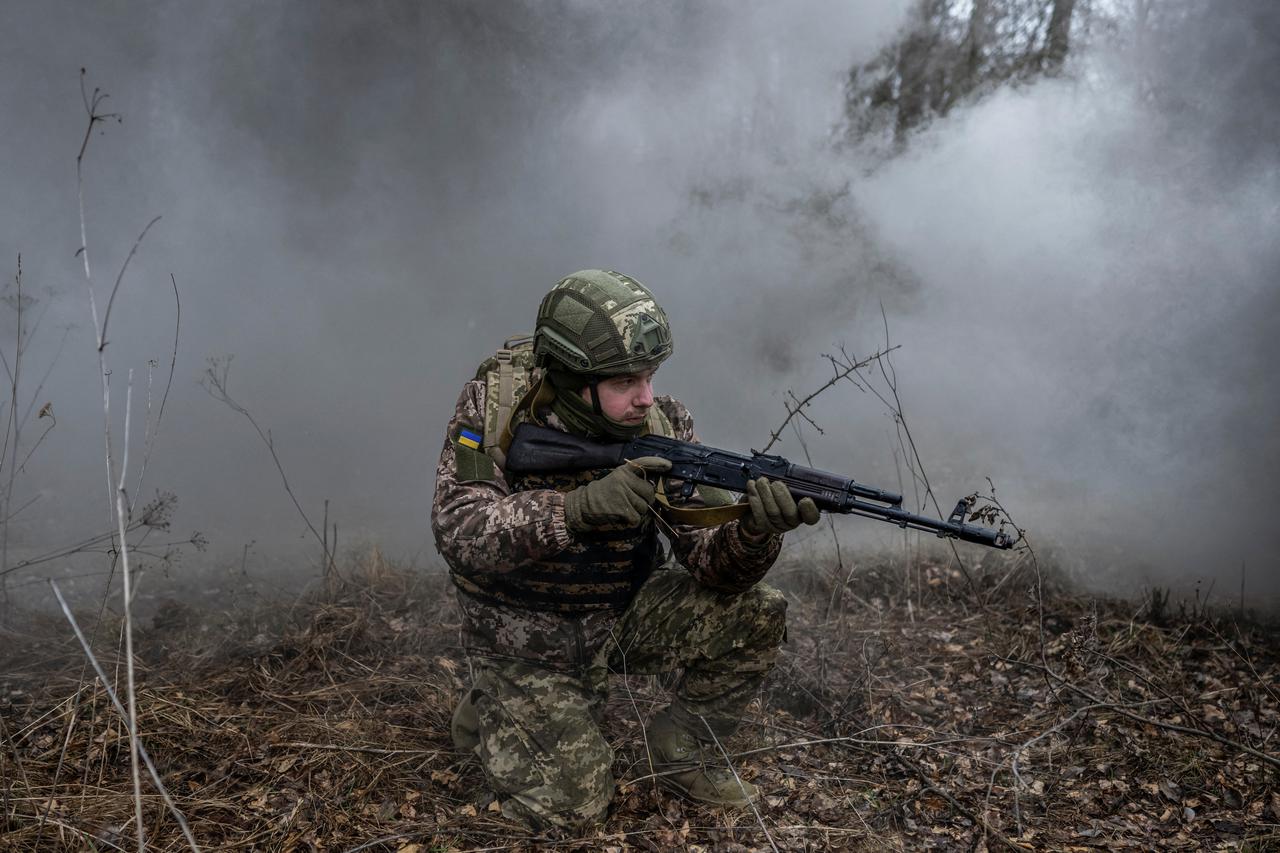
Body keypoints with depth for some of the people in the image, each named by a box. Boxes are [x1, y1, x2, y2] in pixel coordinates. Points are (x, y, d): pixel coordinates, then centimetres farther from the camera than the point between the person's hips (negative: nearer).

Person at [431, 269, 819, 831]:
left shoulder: (662, 426, -14)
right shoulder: (494, 405, -20)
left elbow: (712, 564, -17)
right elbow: (459, 531, -32)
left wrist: (755, 530, -41)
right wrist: (579, 507, -45)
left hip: (624, 616, 3)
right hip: (526, 639, -3)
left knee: (756, 615, -16)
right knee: (572, 805, -12)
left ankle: (682, 748, 8)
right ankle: (493, 712, 18)